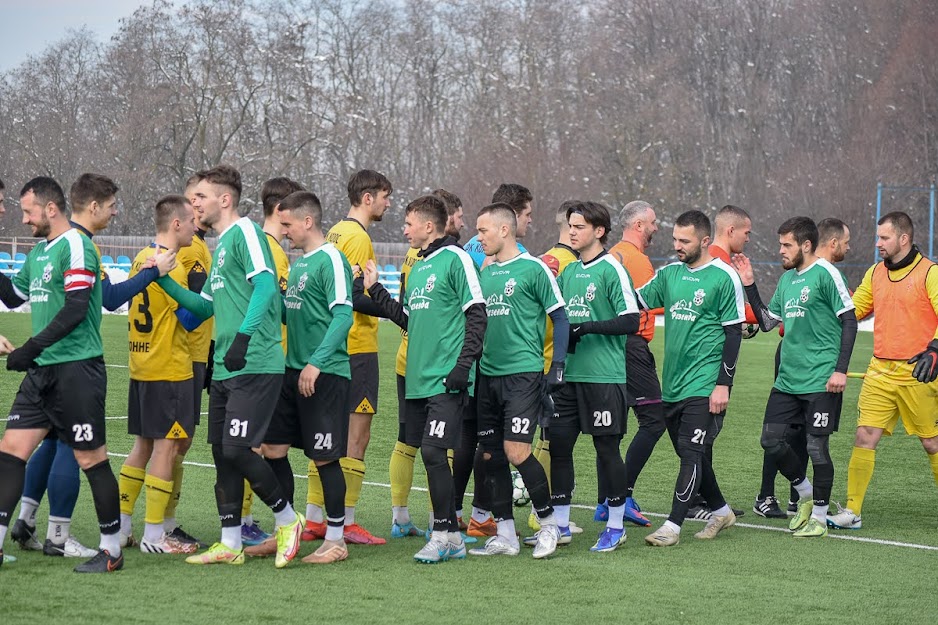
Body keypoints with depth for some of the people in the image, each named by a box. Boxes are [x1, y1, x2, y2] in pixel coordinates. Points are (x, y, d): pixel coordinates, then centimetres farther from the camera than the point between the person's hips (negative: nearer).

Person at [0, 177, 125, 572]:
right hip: (43, 370, 9)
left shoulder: (75, 246, -12)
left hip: (76, 368, -9)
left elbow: (76, 308, -20)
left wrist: (32, 347, -20)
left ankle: (112, 550, 7)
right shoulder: (39, 252, 16)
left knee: (91, 458, -3)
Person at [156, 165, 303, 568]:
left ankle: (287, 518, 6)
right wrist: (164, 281, 18)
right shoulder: (221, 245, 22)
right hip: (225, 369, 10)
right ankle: (230, 544, 12)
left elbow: (265, 285, -20)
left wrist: (243, 335, -28)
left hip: (255, 366, -10)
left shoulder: (245, 233, -7)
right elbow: (205, 307, 26)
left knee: (237, 449, -12)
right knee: (221, 452, 8)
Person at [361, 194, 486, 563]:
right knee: (429, 453, 8)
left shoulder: (455, 259, -7)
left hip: (447, 380, -9)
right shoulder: (417, 268, 19)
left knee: (433, 452, -13)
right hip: (418, 379, 9)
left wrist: (464, 363, -17)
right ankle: (450, 536, 15)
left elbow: (477, 314, -11)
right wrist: (376, 290, 18)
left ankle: (443, 536, -7)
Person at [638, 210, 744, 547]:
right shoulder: (669, 273, 10)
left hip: (704, 385, -7)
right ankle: (720, 511, 30)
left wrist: (723, 384, -12)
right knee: (691, 455, 13)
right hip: (672, 385, 7)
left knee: (692, 453, -10)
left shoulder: (724, 277, -7)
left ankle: (673, 525, -10)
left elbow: (734, 333, -8)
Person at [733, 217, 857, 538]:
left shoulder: (826, 274, -9)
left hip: (821, 381, -8)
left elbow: (849, 321, -11)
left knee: (816, 446, -3)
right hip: (787, 379, 8)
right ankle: (805, 494, 26)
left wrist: (841, 369, -16)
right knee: (771, 440, 5)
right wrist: (749, 286, 9)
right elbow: (767, 322, 18)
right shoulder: (786, 279, 14)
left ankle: (819, 517, 10)